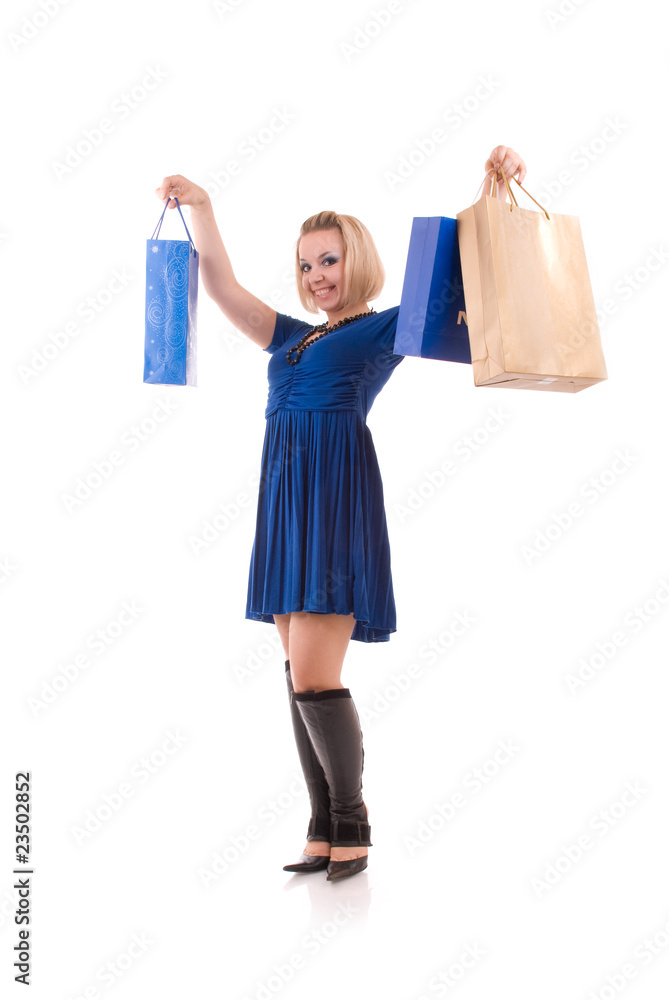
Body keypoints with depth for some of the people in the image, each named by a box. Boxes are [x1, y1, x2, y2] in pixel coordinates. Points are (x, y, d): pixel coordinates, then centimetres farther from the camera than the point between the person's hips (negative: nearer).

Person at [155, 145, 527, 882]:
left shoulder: (385, 328, 7)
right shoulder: (292, 337, 23)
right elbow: (223, 290, 20)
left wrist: (491, 195, -12)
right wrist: (200, 210, 13)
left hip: (338, 499, -6)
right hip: (284, 502, 7)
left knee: (312, 676, -11)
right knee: (302, 678, 6)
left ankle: (352, 825, 9)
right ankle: (325, 832, 16)